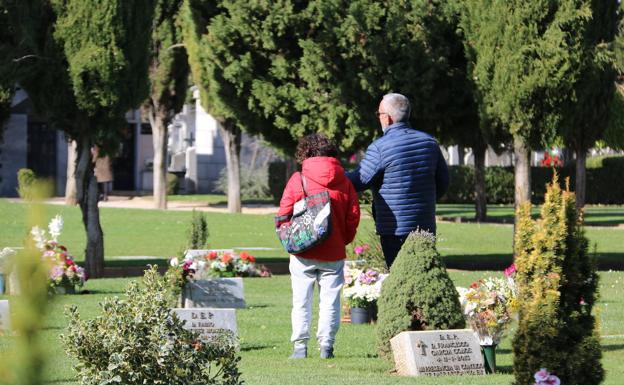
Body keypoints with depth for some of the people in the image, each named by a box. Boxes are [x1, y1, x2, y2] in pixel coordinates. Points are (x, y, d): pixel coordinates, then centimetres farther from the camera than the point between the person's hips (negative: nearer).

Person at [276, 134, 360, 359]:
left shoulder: (298, 179, -5)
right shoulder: (343, 182, 1)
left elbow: (284, 214, -7)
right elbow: (353, 216, 1)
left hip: (303, 253, -1)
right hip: (334, 253, 1)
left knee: (301, 301, 6)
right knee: (330, 300, 6)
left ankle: (300, 345, 3)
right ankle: (326, 345, 3)